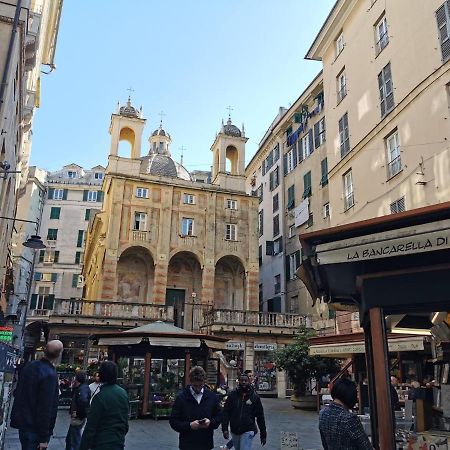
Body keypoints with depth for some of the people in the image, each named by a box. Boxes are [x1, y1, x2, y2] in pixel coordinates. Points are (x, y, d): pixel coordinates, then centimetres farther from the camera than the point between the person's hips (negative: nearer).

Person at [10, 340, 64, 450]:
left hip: (23, 421, 8)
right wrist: (44, 438, -18)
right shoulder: (50, 375, -25)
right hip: (35, 428, -8)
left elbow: (17, 392, 12)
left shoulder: (29, 366, 0)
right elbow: (46, 408, -24)